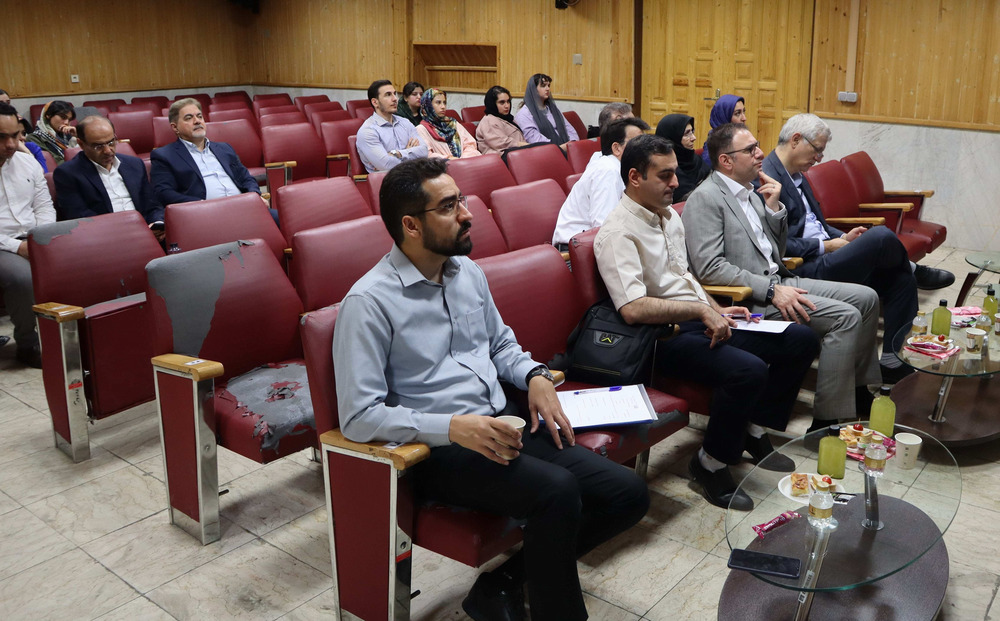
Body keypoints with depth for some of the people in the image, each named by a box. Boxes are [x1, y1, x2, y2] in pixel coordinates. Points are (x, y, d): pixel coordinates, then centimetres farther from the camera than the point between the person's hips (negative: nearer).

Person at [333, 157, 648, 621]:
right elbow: (358, 416, -16)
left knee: (627, 494, -5)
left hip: (502, 422, 8)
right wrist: (451, 427, -26)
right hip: (437, 449, -8)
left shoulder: (468, 272, 11)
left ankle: (502, 583, 6)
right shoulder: (368, 302, -12)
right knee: (557, 491, -32)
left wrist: (535, 375, 4)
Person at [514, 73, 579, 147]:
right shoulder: (524, 113, 0)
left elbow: (567, 127, 21)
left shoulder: (553, 107, 24)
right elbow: (533, 137, -12)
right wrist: (559, 147, -21)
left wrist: (573, 142, -2)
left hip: (565, 150, 6)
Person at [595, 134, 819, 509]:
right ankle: (711, 464, -9)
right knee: (748, 370, -32)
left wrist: (717, 310, 12)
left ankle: (755, 430, 16)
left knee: (801, 339, 3)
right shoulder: (618, 232, -15)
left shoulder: (670, 216, 16)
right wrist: (700, 310, -22)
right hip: (665, 337, -10)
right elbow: (632, 308, -27)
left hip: (700, 322, 10)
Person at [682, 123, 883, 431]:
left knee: (866, 298, 5)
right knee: (845, 316, -19)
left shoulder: (749, 192, 16)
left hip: (777, 281, 9)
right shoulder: (705, 198, -12)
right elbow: (709, 267, -22)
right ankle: (827, 419, -14)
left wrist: (774, 208, 3)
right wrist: (771, 290, -22)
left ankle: (859, 393, 18)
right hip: (747, 299, -9)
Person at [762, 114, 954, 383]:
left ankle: (893, 362, 4)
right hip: (806, 269, -11)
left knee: (902, 280, 0)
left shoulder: (797, 175, 17)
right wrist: (826, 246, -13)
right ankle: (915, 270, 16)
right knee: (881, 236, -20)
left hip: (822, 258, 11)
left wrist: (842, 237, 6)